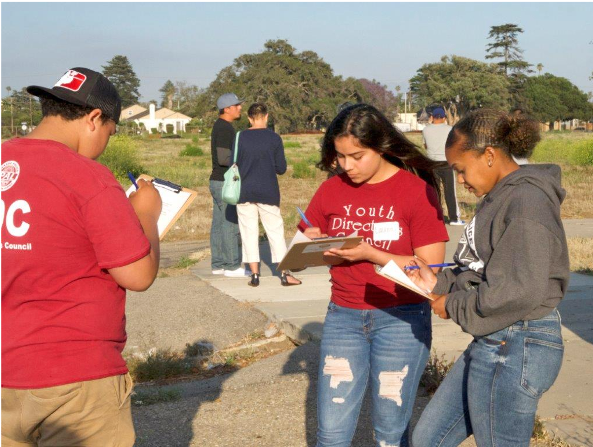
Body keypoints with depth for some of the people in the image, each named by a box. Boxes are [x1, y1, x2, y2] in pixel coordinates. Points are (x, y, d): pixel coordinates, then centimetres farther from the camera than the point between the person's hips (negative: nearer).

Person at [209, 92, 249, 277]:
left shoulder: (220, 126, 15)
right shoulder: (225, 128, -16)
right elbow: (223, 158, -23)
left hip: (218, 181, 10)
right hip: (225, 183, -10)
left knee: (219, 224, 10)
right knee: (231, 224, -6)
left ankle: (218, 264, 14)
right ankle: (232, 266, -2)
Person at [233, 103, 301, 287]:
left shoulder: (240, 138, -3)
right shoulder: (274, 138, -4)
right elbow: (281, 168, -3)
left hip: (245, 192, 1)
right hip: (268, 192, -1)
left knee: (249, 232, 7)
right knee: (275, 231, 6)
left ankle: (255, 275, 6)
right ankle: (284, 274, 4)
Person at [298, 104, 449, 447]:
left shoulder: (417, 191, -8)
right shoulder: (331, 191, 4)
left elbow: (430, 267, -12)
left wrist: (369, 254, -20)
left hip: (401, 319, -3)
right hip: (343, 317, 3)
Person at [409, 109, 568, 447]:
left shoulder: (527, 201, -19)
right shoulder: (501, 197, 13)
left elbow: (519, 290, -25)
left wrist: (454, 306, -12)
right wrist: (440, 284, 2)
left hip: (516, 348, -10)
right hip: (493, 344, 10)